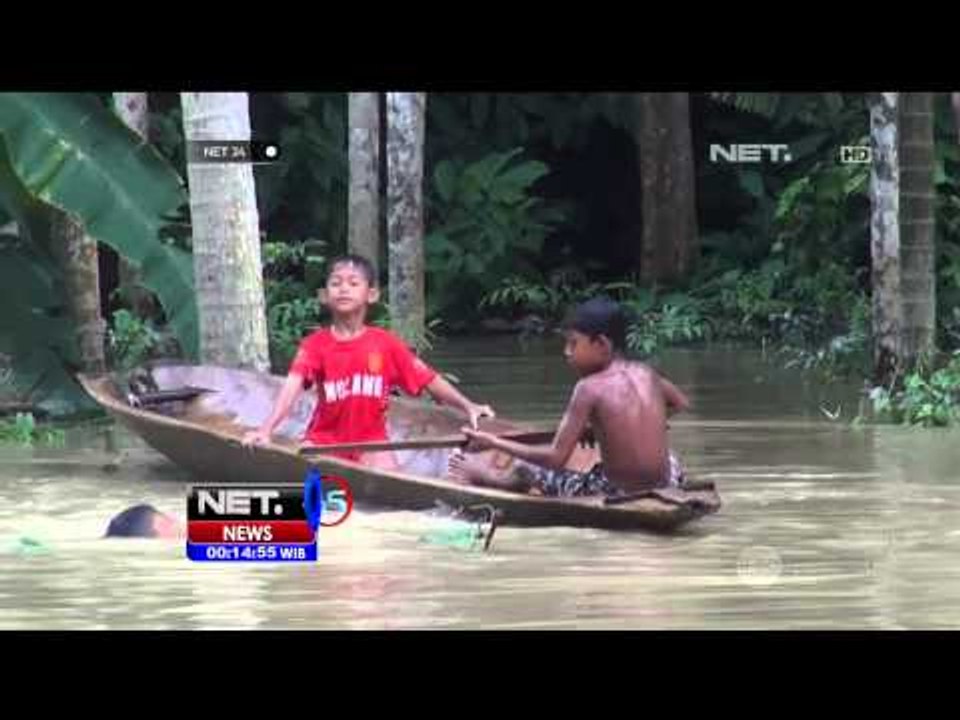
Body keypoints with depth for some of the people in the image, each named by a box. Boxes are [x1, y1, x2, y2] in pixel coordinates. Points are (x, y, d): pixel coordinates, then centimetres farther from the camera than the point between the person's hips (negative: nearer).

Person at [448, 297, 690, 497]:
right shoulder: (645, 373, 4)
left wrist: (494, 443, -8)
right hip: (662, 488, 4)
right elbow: (681, 404, 26)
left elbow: (556, 457, -14)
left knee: (523, 470, 18)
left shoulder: (589, 389, -12)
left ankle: (489, 477, 50)